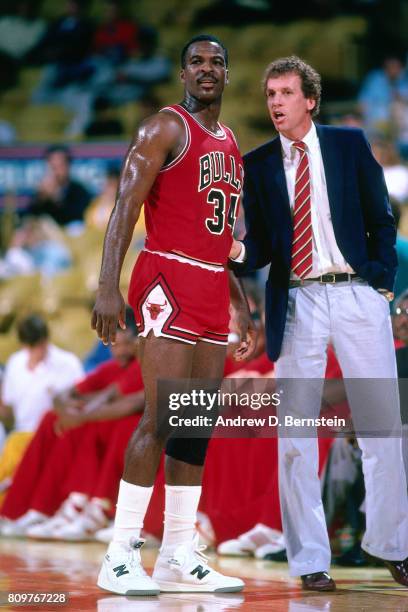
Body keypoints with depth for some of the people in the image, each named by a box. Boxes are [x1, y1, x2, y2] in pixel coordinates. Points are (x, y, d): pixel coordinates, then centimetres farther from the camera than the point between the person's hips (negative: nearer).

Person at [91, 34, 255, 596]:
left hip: (212, 287, 8)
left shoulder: (229, 143, 20)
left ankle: (179, 558, 10)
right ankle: (120, 558, -10)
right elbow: (126, 206, -13)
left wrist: (242, 307, 24)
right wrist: (109, 287, -23)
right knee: (162, 418, -13)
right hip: (169, 280, -8)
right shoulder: (166, 128, -5)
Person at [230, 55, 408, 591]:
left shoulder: (350, 144, 6)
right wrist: (239, 252, -15)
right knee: (295, 434, -1)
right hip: (297, 304, 1)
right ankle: (310, 561, 6)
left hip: (357, 294, -1)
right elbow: (261, 247, 7)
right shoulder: (257, 164, 8)